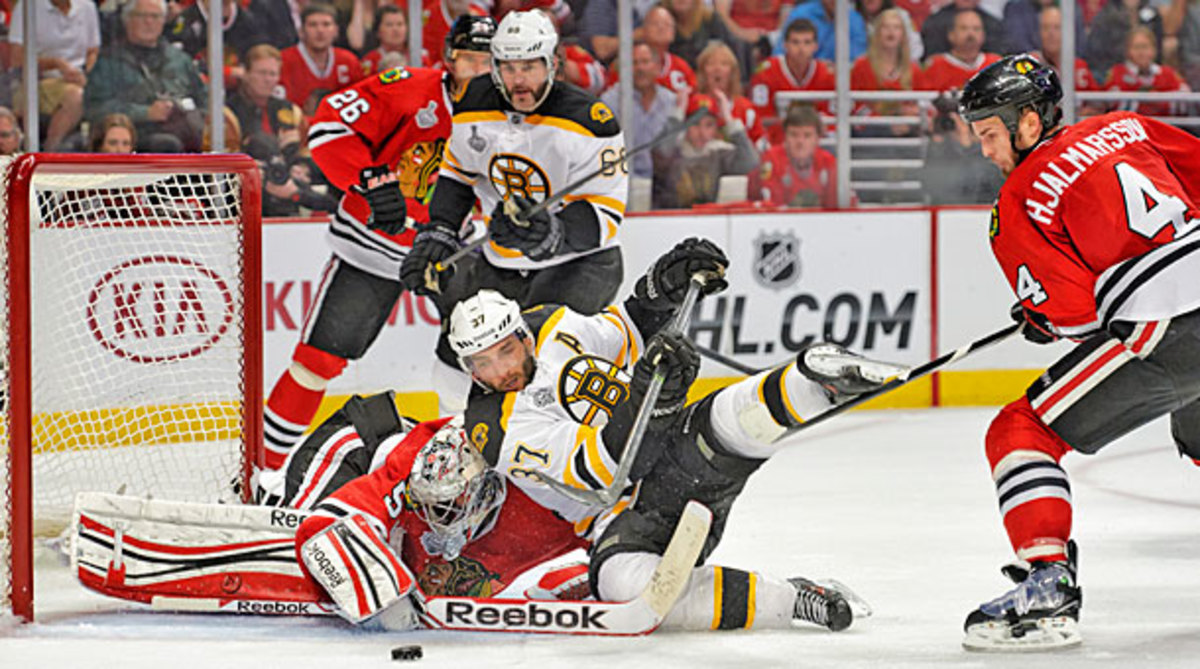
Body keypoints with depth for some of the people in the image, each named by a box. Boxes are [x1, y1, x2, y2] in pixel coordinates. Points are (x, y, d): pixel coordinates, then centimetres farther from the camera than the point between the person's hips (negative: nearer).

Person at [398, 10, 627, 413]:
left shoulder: (589, 123, -22)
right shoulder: (474, 107, -6)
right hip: (499, 260, 6)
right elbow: (457, 171, 14)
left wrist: (552, 234, -41)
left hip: (578, 261, -6)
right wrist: (437, 234, 4)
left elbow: (607, 216, -23)